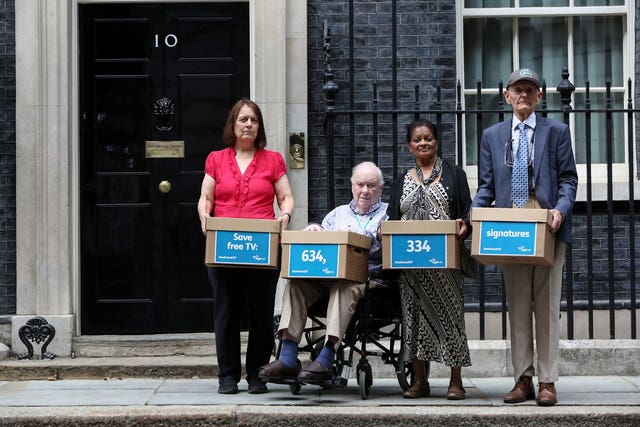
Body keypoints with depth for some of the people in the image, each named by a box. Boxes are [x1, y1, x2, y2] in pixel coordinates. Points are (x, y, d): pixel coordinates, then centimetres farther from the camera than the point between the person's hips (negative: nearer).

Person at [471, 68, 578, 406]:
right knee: (517, 306, 5)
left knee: (547, 305, -1)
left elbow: (568, 178, 4)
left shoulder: (556, 131, 9)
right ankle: (523, 379, 10)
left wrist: (561, 209, -14)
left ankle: (547, 381, 2)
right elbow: (486, 184, 12)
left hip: (548, 227, -2)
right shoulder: (492, 135, 14)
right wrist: (475, 211, -7)